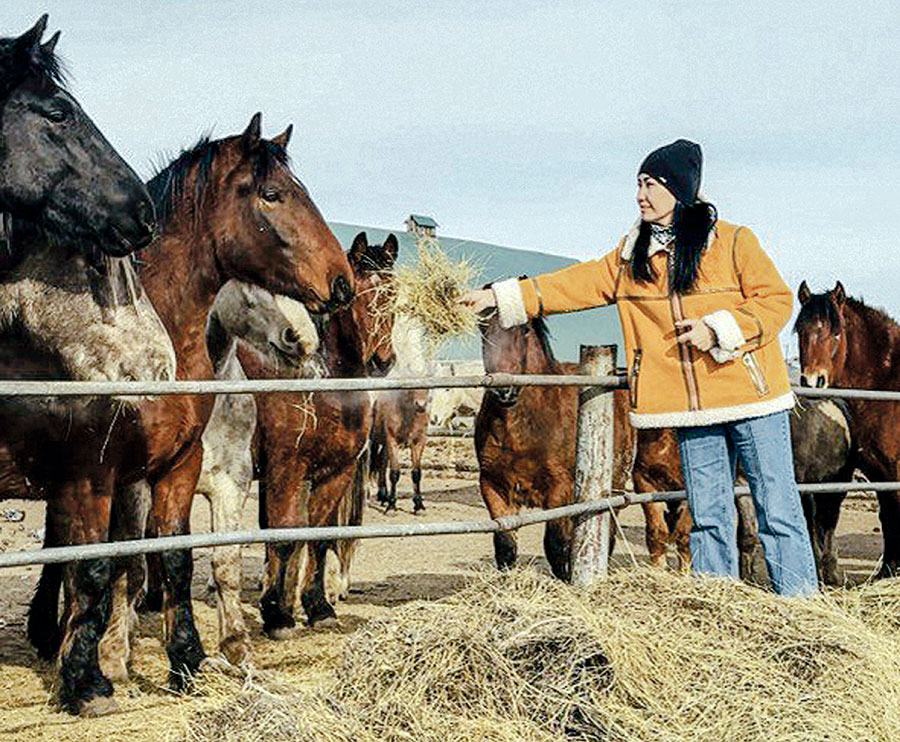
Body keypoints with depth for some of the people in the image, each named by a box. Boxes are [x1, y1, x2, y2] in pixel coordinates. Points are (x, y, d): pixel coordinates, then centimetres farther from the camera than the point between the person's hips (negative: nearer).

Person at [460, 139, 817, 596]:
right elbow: (580, 284, 9)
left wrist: (719, 329, -17)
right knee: (707, 517, 8)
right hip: (692, 407, 4)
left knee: (777, 511, -2)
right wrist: (500, 297, 4)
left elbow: (776, 301, -5)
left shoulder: (733, 242, -4)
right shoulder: (633, 255, 10)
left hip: (750, 399, -4)